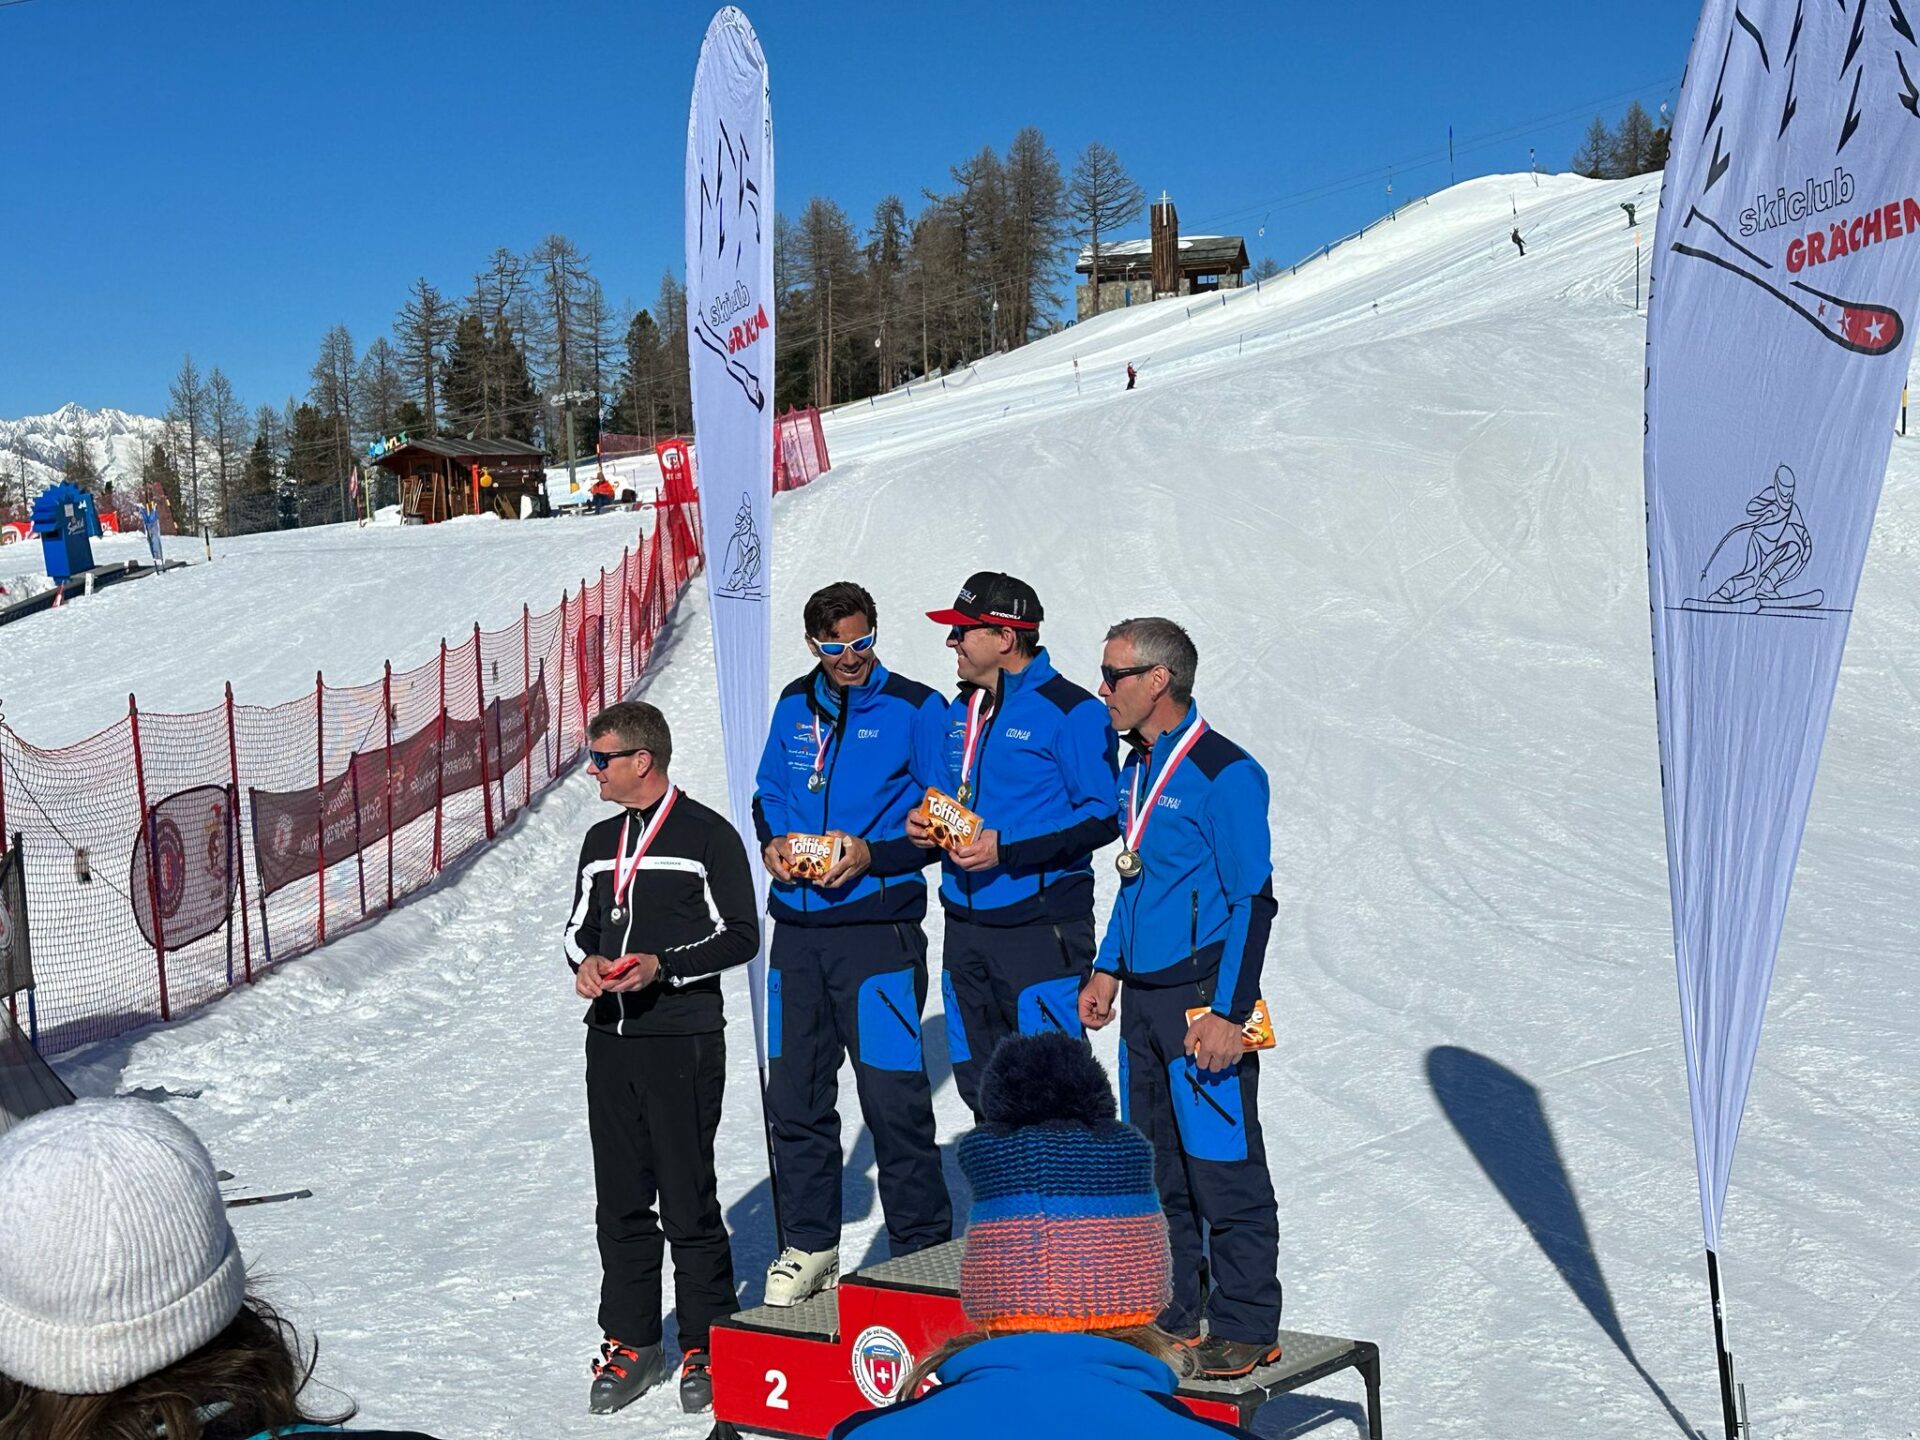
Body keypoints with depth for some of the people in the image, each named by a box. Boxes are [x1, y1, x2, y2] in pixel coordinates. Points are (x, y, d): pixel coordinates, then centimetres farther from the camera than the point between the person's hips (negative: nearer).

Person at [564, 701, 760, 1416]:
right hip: (609, 1040, 6)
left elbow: (740, 935, -7)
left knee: (689, 1203, 0)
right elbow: (580, 926, 22)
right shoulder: (601, 841, 15)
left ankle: (707, 1345, 14)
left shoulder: (707, 835, -6)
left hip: (683, 1042, -6)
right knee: (620, 1202, 10)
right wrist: (585, 961, 0)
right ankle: (631, 1343, 23)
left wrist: (662, 965, -17)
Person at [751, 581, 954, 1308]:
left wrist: (873, 855, -17)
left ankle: (923, 1253, 13)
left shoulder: (916, 709, -4)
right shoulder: (795, 705, 11)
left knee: (894, 1100, -3)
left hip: (878, 929, -5)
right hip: (797, 928, 5)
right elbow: (767, 793, 20)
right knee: (794, 1095, 11)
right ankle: (809, 1245, 27)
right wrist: (772, 842, 0)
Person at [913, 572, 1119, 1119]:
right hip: (965, 925, 8)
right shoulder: (962, 711, 13)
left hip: (1040, 929, -8)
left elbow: (1104, 817, -14)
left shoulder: (1070, 711, -12)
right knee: (977, 1081, 16)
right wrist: (923, 822, 1)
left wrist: (1007, 850, -21)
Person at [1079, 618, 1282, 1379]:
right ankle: (1168, 1314, 29)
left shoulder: (1224, 773, -14)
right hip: (1142, 1000, 8)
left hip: (1202, 1000, -8)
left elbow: (1253, 900, -15)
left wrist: (1228, 1012, -18)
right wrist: (1107, 968, 18)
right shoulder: (1137, 766, 12)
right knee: (1157, 1165, 16)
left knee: (1222, 1168, 0)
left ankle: (1244, 1329, 14)